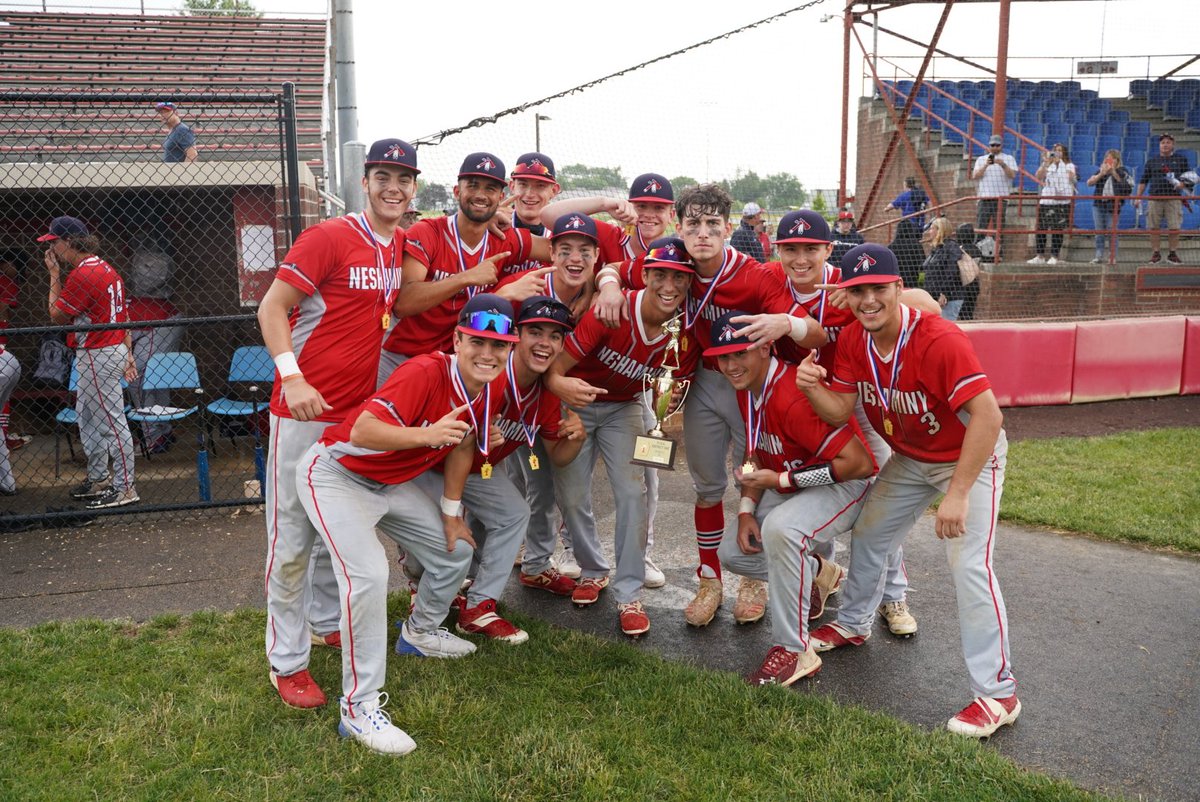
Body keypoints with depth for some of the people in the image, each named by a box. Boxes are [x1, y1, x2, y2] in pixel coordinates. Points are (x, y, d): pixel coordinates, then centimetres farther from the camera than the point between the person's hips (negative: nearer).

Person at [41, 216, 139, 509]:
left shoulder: (83, 274, -18)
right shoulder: (105, 268, 13)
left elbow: (57, 314, -10)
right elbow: (124, 315, 14)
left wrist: (54, 274, -4)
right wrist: (128, 353, 17)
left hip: (98, 355, -11)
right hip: (113, 349, 11)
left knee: (112, 422, -6)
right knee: (88, 418, 21)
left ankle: (125, 488, -1)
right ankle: (97, 480, 31)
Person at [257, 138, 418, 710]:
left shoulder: (403, 246, 8)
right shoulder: (329, 237, -13)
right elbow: (272, 307, -15)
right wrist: (292, 378, -27)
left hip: (360, 409, 7)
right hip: (306, 410, -7)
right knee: (293, 537, 0)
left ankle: (326, 622, 37)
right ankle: (287, 660, 10)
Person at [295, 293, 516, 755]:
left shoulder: (492, 386, -8)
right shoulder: (425, 373, -32)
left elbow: (461, 448, 5)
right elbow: (361, 430, -40)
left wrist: (452, 517, 9)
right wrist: (426, 435, -53)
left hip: (393, 482, 9)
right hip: (335, 475, -8)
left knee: (456, 548, 16)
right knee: (369, 575, -25)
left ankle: (421, 633, 44)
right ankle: (359, 709, -12)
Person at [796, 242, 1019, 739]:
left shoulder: (939, 340, -33)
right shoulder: (853, 340, -11)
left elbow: (988, 417, -37)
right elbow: (840, 412, -9)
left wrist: (957, 495, -37)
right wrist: (813, 386, -31)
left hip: (971, 456, -7)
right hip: (909, 457, 7)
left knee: (969, 564, -17)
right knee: (868, 532, 16)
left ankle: (997, 693, -5)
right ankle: (853, 624, 41)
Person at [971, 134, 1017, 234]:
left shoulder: (1009, 159, 11)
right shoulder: (981, 159, 16)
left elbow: (1012, 175, -5)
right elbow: (974, 177, 3)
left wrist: (1003, 165, -21)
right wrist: (985, 165, -11)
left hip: (1001, 198, -1)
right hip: (984, 198, 1)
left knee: (998, 227, -3)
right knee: (980, 227, -4)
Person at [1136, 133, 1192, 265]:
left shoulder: (1181, 159, 12)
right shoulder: (1151, 161, 12)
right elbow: (1143, 180, 12)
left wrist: (1181, 184, -8)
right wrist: (1138, 197, 3)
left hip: (1173, 199, -1)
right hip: (1155, 198, 1)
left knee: (1174, 228, -3)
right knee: (1154, 227, 0)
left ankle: (1172, 254, 5)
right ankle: (1156, 253, 8)